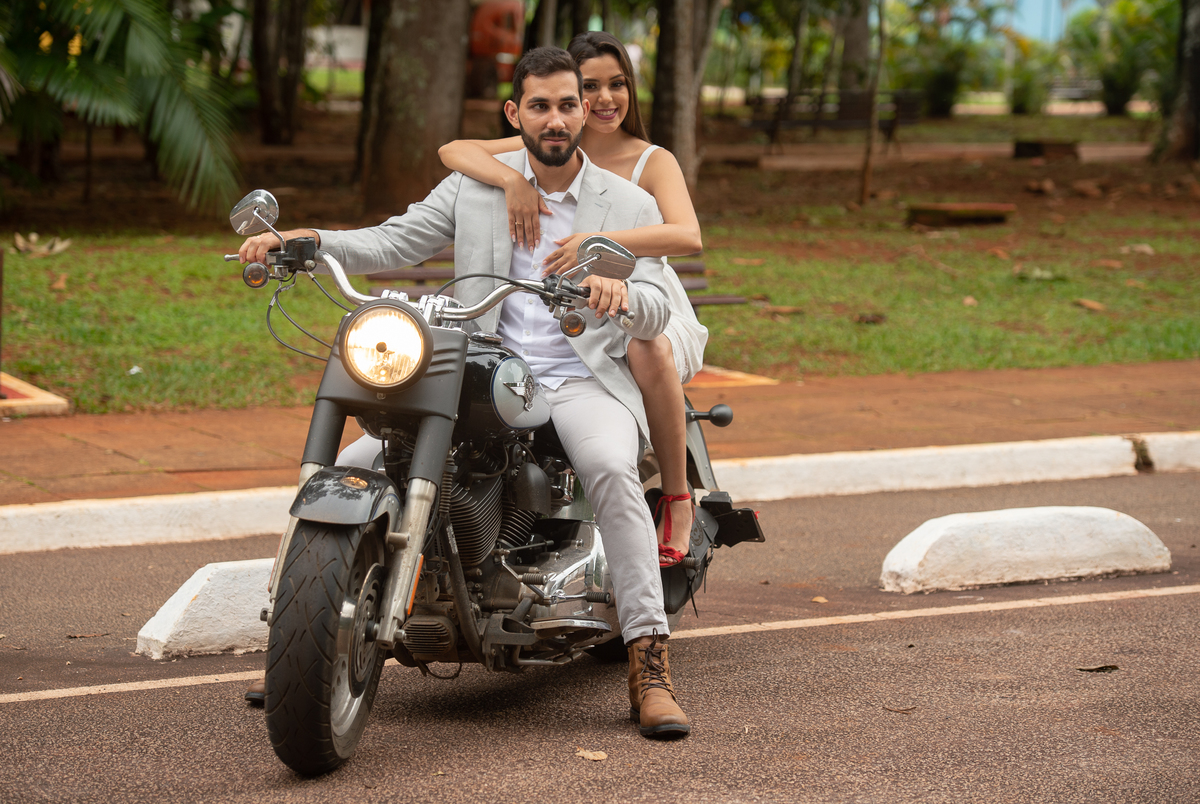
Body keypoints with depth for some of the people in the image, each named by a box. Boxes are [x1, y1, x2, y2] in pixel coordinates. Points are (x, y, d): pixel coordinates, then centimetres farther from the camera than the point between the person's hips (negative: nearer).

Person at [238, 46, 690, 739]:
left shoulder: (631, 207, 6)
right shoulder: (474, 188, 10)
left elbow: (656, 315, -5)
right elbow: (390, 244, 6)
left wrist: (620, 293, -30)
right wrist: (304, 238, -12)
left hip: (583, 382, -3)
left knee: (612, 470, -36)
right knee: (353, 467, -14)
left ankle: (650, 668, -35)